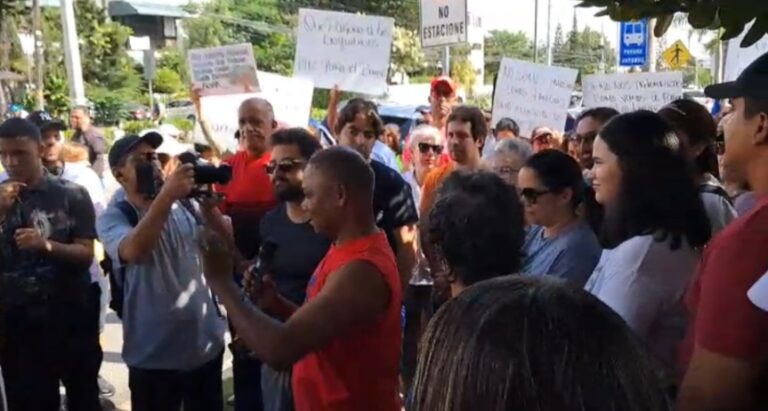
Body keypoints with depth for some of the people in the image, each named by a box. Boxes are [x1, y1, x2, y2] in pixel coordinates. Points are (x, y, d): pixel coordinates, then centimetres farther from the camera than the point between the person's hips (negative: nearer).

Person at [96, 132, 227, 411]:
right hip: (154, 356, -3)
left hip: (207, 344, 4)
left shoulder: (186, 205, 1)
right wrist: (166, 195, -33)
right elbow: (133, 251, -28)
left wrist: (209, 205, -20)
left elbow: (226, 244, -4)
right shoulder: (113, 217, -8)